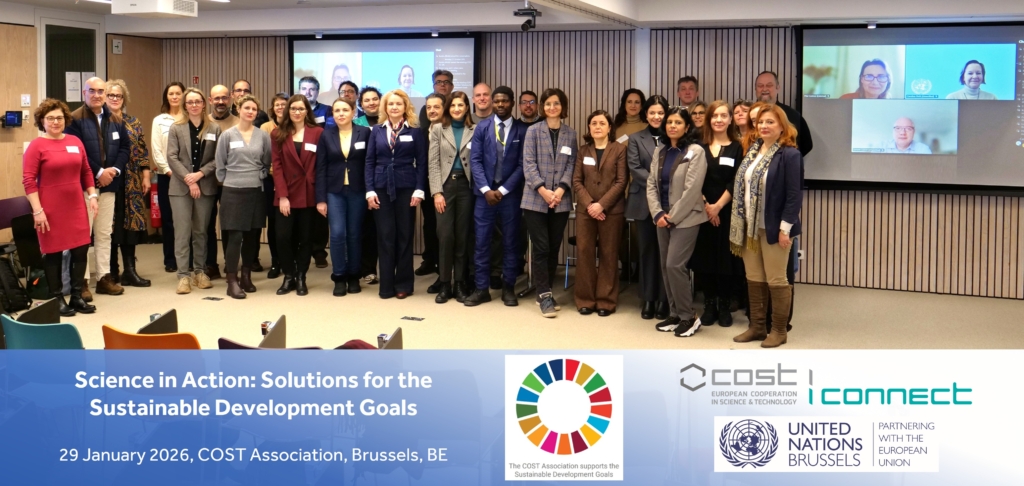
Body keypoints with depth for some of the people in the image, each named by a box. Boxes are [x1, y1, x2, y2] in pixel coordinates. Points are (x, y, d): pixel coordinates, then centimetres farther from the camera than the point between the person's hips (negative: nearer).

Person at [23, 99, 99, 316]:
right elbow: (28, 181, -10)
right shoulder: (36, 146, -7)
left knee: (81, 250, 5)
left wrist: (92, 195, 6)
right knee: (53, 253, 4)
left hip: (76, 207, 5)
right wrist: (37, 210, -15)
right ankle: (57, 299, 14)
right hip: (51, 210, -5)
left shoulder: (75, 141, 8)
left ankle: (77, 296, 17)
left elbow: (87, 171, 15)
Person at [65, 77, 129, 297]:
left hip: (108, 184, 6)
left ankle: (104, 277, 17)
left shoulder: (116, 120, 12)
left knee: (104, 234, 11)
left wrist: (115, 170, -8)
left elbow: (125, 147, 9)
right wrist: (98, 172, -15)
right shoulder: (74, 119, -7)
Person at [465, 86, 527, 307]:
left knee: (511, 242, 6)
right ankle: (481, 289, 10)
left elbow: (522, 164, -4)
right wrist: (486, 189, -11)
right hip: (485, 192, 1)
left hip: (510, 194, -1)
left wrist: (503, 190, -10)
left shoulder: (522, 130, -1)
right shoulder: (482, 127, 4)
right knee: (481, 242, 2)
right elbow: (475, 161, -1)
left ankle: (508, 288, 17)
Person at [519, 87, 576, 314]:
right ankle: (544, 295, 0)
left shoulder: (570, 134, 9)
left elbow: (571, 165, 4)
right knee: (541, 248, -5)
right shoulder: (533, 131, 2)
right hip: (535, 199, -2)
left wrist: (561, 189, -11)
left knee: (554, 249, 7)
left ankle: (545, 293, 17)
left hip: (561, 201, 3)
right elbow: (528, 163, -4)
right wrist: (542, 190, -15)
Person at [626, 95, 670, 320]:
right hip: (644, 203, 1)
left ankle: (663, 299, 8)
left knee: (665, 252, 1)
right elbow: (635, 168, -3)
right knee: (647, 250, 6)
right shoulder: (635, 139, 9)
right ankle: (648, 299, 13)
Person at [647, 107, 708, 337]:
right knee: (665, 267, 7)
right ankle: (675, 314, 17)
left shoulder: (695, 152, -8)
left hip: (685, 218, -6)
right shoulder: (659, 151, 11)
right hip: (663, 218, 6)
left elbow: (692, 189, -14)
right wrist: (658, 214, -7)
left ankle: (688, 317, 0)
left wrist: (673, 217, -14)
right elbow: (651, 184, 7)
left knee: (675, 265, -12)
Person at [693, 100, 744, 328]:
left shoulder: (737, 148, 3)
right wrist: (705, 206, -11)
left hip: (727, 212, -1)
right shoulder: (699, 147, 7)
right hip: (701, 212, 2)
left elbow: (735, 182, -5)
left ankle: (724, 306, 11)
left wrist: (718, 206, -13)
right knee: (704, 258, 3)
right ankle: (709, 306, 13)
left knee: (726, 258, 0)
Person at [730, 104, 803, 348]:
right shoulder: (753, 151, 11)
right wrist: (740, 223, 10)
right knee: (754, 279, 12)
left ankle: (779, 330, 13)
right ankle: (756, 327, 21)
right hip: (750, 226, 7)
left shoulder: (790, 154, -12)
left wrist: (785, 228, -19)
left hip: (773, 227, -7)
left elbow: (794, 195, -15)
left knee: (776, 280, 2)